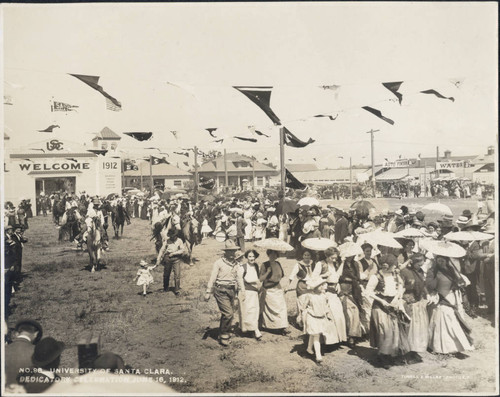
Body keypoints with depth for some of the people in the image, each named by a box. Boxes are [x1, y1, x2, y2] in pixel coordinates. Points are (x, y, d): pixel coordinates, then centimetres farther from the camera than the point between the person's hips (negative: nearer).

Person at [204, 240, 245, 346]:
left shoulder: (235, 263, 11)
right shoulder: (219, 263, -6)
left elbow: (239, 278, 16)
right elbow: (212, 278, -5)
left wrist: (242, 291, 13)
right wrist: (208, 292, -6)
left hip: (231, 291, 6)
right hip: (221, 291, -6)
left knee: (230, 314, 11)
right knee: (228, 313, -14)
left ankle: (225, 335, 26)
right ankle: (224, 335, 1)